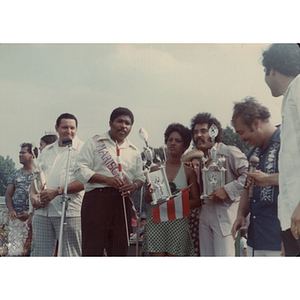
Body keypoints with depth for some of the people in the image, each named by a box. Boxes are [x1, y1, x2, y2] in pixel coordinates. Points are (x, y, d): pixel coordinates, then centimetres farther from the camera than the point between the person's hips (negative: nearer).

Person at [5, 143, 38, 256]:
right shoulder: (15, 175, 18)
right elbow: (8, 195, 15)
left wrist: (30, 212, -14)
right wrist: (11, 210, -4)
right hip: (16, 217, 4)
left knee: (32, 248, -7)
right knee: (13, 250, -4)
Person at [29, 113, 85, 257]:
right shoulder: (47, 151, 20)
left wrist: (57, 191, -17)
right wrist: (33, 195, 1)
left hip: (69, 212, -5)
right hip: (42, 212, 6)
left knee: (70, 256, -3)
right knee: (40, 255, 5)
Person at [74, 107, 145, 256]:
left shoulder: (134, 151, 21)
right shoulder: (95, 143, 8)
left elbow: (140, 176, 21)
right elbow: (81, 170, 0)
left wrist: (134, 185, -4)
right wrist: (107, 179, -13)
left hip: (123, 201, 4)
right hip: (97, 198, -4)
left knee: (120, 248, 5)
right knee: (92, 248, -9)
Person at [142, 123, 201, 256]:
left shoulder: (188, 172, 8)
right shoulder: (156, 169, 10)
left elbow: (196, 201, 6)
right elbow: (147, 200, 13)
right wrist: (149, 194, -11)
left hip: (178, 221, -1)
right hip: (155, 219, 1)